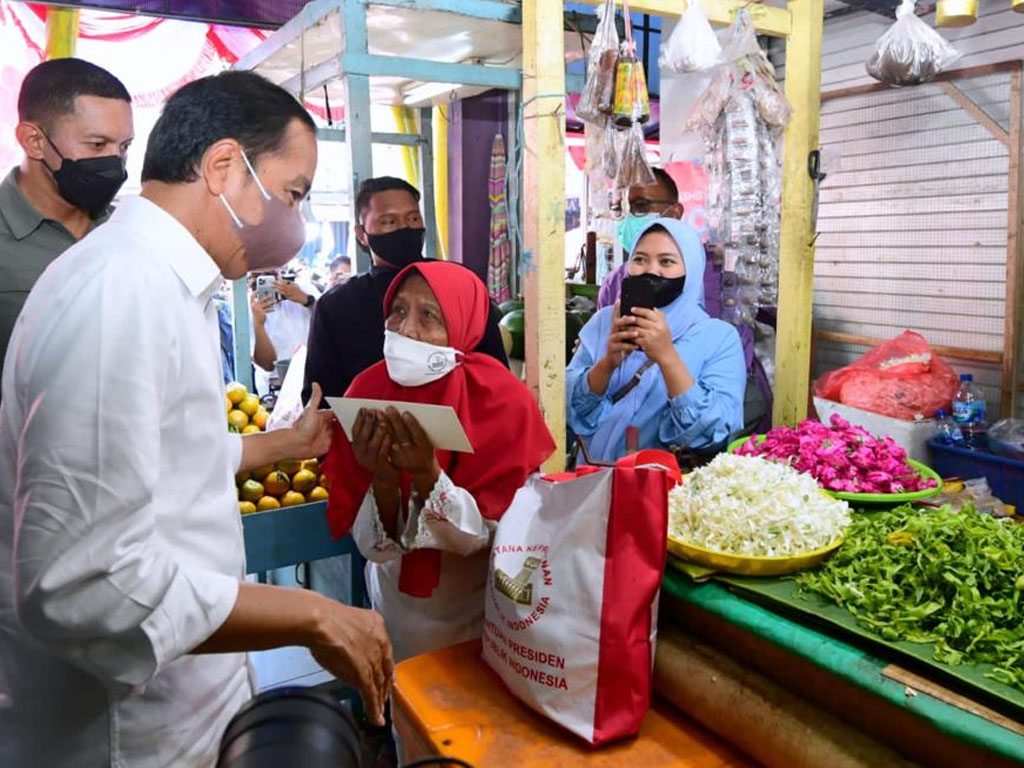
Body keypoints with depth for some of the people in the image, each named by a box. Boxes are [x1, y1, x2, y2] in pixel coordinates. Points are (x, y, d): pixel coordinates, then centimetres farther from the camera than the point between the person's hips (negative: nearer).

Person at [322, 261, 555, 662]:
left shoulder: (502, 398, -24)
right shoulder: (367, 391, -17)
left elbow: (489, 533, -22)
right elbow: (375, 546, -16)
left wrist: (426, 473, -36)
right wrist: (384, 478, -34)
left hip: (479, 605, -2)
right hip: (400, 600, 3)